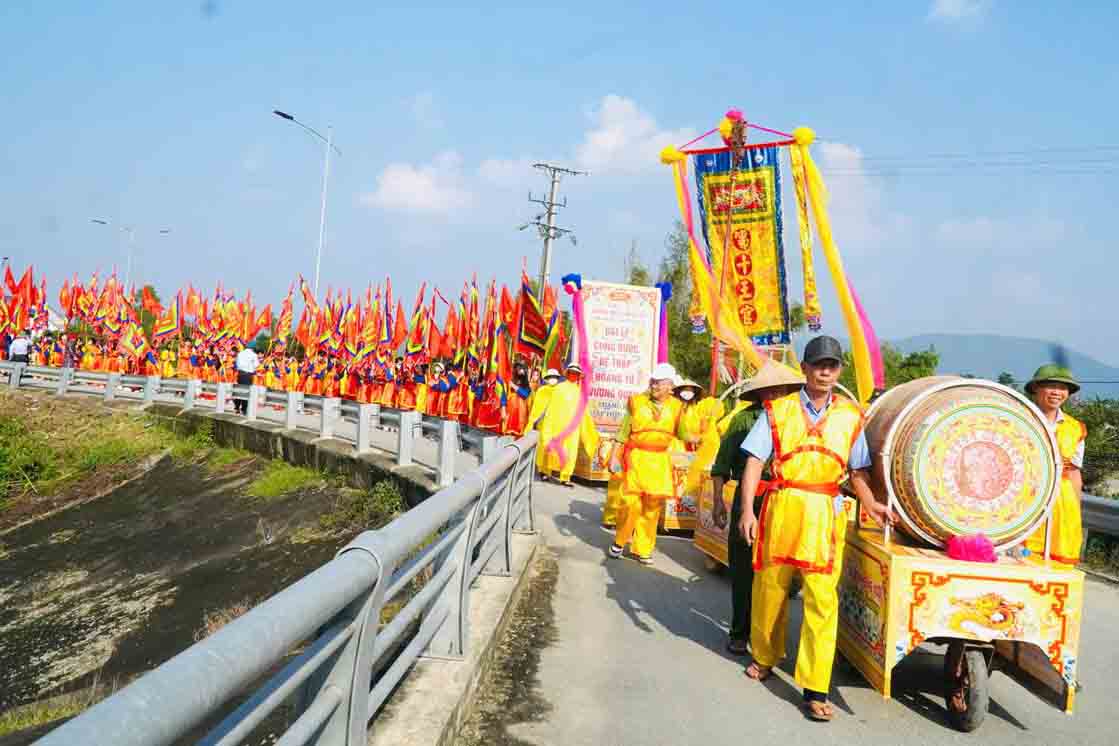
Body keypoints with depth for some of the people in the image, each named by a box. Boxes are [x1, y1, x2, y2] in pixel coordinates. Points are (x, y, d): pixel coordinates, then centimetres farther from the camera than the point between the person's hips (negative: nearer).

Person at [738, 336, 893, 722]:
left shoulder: (850, 416, 8)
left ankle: (815, 690, -1)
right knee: (769, 587, 11)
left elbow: (858, 471, 11)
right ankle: (765, 657, 36)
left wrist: (871, 505, -6)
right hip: (782, 507, 0)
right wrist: (747, 510, -9)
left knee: (822, 599, -6)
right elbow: (755, 461, 0)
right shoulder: (778, 409, 3)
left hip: (825, 515, 0)